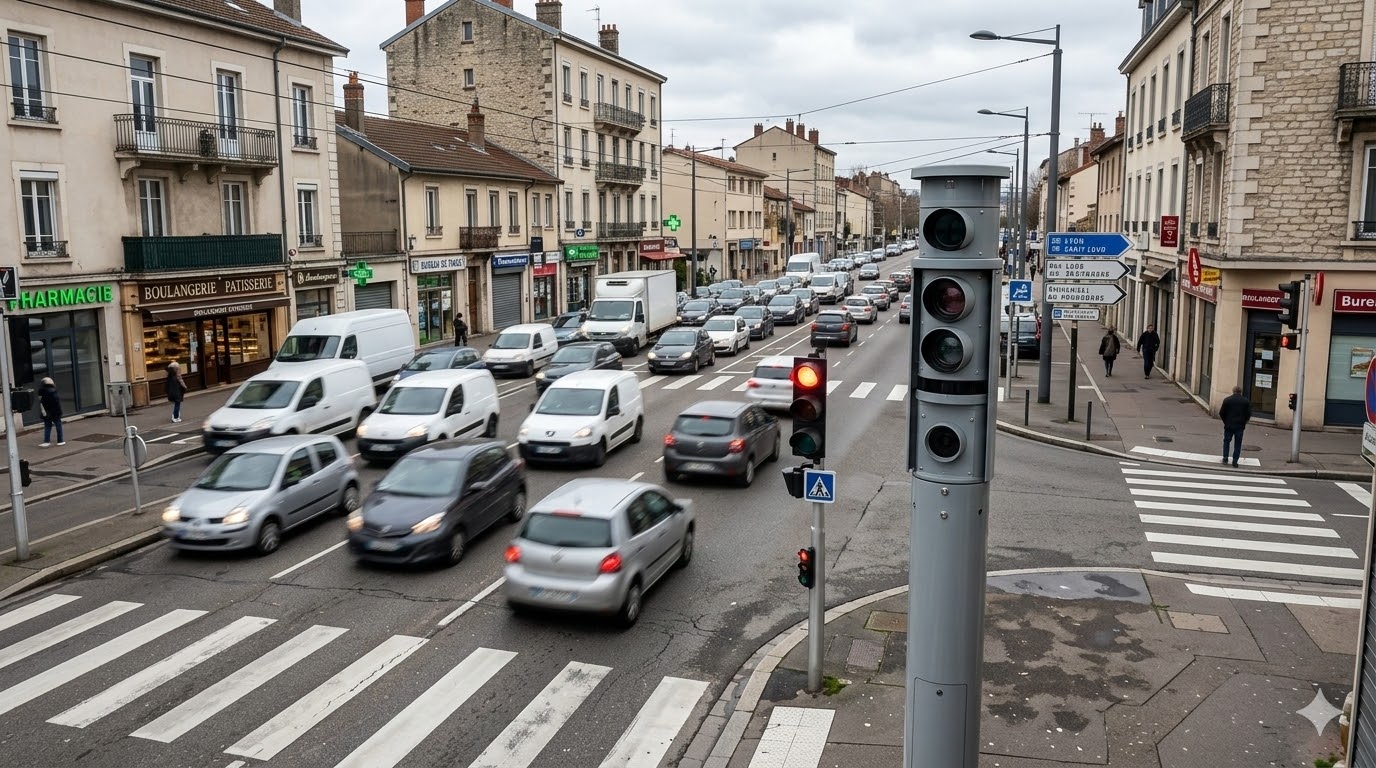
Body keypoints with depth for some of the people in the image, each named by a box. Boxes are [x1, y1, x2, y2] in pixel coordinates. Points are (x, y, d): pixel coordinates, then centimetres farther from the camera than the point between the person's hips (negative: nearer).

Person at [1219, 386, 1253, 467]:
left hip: (1229, 425, -1)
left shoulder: (1227, 400, -5)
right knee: (1238, 444, 7)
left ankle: (1225, 458, 12)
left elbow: (1221, 413, -4)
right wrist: (1244, 422, 14)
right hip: (1240, 426, 1)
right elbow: (1249, 414, 0)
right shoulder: (1246, 401, -1)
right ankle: (1235, 461, 5)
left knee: (1226, 441, 14)